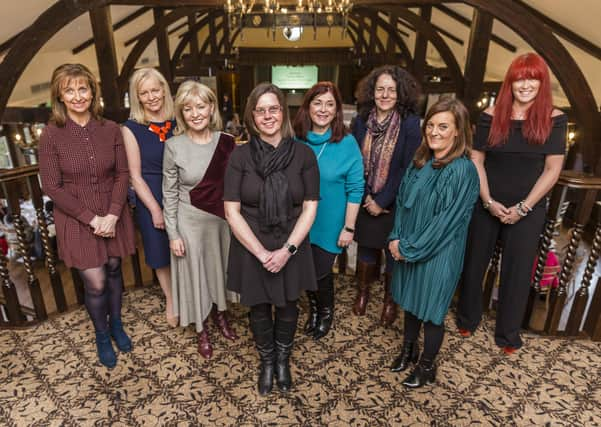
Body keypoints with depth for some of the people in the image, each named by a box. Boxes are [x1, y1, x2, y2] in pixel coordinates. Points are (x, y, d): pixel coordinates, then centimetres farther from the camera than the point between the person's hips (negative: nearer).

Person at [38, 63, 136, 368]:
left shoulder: (111, 129, -4)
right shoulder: (51, 134, -10)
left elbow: (122, 174, -3)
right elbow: (51, 186, -10)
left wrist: (113, 214, -14)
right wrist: (92, 219, -15)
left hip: (113, 216, 2)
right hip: (77, 221, -2)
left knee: (114, 270, 16)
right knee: (96, 284, 2)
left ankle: (116, 324, 41)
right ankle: (102, 336, 30)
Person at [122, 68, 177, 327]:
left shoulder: (177, 122, -1)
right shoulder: (131, 129, -7)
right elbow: (135, 176, -7)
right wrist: (155, 210, -9)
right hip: (152, 199, -1)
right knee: (162, 255, 14)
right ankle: (170, 301, 38)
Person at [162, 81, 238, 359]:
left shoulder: (227, 142, -7)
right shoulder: (174, 146, -12)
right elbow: (169, 194, -7)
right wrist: (173, 234, -8)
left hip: (222, 219, 3)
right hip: (190, 221, -2)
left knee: (221, 267, 19)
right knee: (195, 272, 13)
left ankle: (220, 315, 46)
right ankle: (201, 330, 35)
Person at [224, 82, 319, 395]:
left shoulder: (303, 154, -8)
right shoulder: (240, 156, -9)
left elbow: (310, 208, -6)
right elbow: (232, 211, -9)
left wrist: (287, 250, -15)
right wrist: (261, 253, -15)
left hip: (291, 249, 1)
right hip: (251, 249, 0)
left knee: (287, 307, 18)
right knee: (259, 309, 17)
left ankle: (283, 359, 47)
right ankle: (266, 361, 45)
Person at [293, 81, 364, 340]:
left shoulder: (347, 143, -12)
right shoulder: (296, 140, -4)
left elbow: (355, 189, -10)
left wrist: (349, 228, -11)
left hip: (329, 224, -3)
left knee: (320, 272, 6)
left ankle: (326, 312, 39)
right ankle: (313, 308, 46)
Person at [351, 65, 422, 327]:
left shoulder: (410, 123, -11)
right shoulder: (362, 120, -1)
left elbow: (408, 168, -13)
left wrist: (382, 201, -14)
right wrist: (365, 197, -9)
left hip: (394, 203, -3)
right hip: (366, 201, 3)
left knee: (394, 251, 10)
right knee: (366, 247, 16)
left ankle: (390, 301, 31)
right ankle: (362, 292, 38)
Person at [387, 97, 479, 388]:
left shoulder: (462, 171, -20)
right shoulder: (420, 161, 1)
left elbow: (446, 222, -21)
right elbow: (402, 200, 6)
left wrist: (410, 249, -15)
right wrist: (396, 239, -5)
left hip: (438, 255, -6)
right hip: (408, 249, 6)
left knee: (431, 311, 11)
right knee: (410, 302, 22)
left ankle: (427, 367, 34)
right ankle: (408, 350, 46)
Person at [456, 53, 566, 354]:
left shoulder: (554, 119, -3)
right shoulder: (491, 116, -2)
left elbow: (552, 169, -4)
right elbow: (476, 161, -2)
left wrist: (523, 207, -10)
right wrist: (489, 201, -10)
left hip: (528, 211, 0)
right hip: (485, 206, 1)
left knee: (517, 271, 9)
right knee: (474, 263, 11)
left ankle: (508, 333, 28)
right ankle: (467, 319, 32)